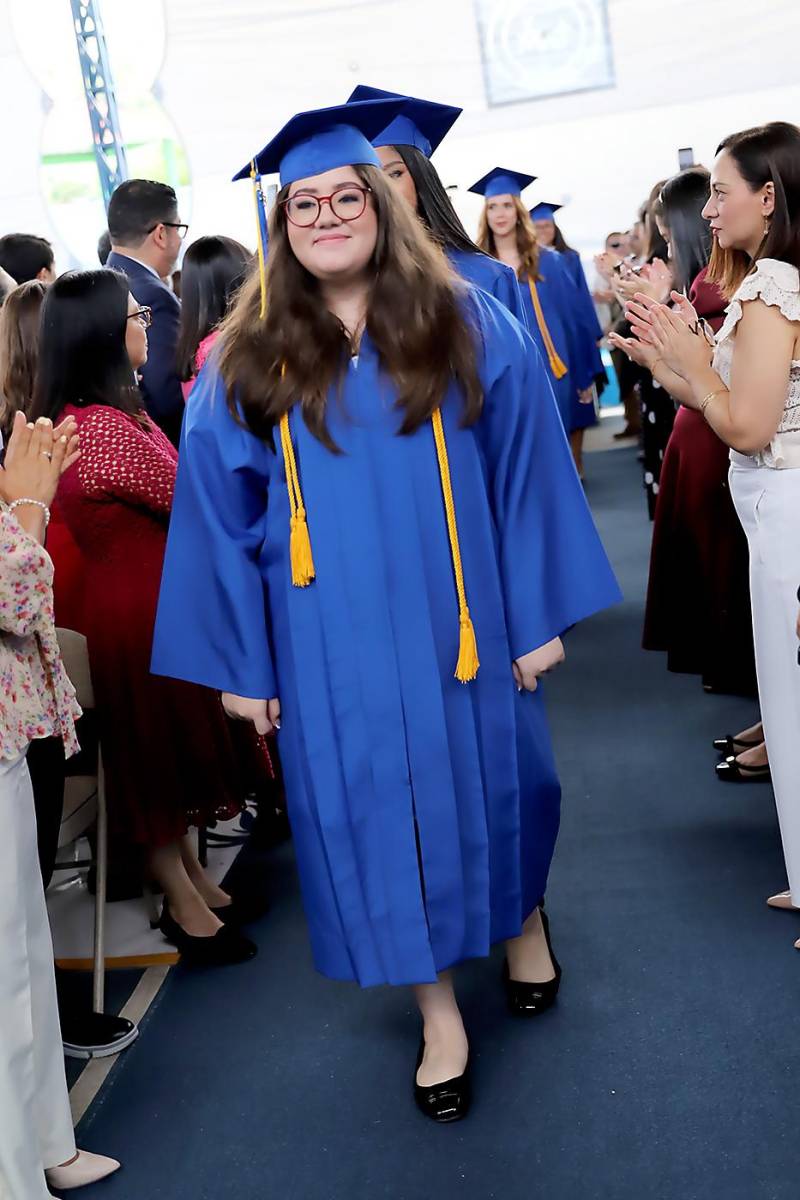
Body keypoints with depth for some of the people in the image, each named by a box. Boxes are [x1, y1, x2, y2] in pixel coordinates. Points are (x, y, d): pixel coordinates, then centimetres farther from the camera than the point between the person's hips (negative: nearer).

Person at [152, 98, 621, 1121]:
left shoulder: (471, 330, -3)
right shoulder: (245, 366, -2)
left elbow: (523, 478, -1)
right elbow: (220, 516, 1)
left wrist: (538, 616, -2)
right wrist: (240, 661, 0)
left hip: (458, 624, 0)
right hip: (331, 644, 1)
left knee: (487, 782, 14)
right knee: (371, 811, 7)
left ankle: (523, 919, 46)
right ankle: (438, 1013, 24)